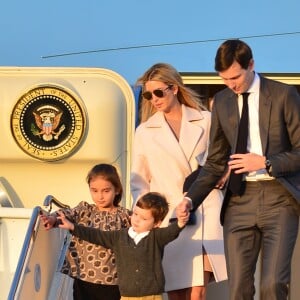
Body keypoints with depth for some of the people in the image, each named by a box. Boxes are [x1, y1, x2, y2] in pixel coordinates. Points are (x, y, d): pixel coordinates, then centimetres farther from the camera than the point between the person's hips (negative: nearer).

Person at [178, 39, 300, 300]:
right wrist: (191, 198, -1)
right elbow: (216, 162, 12)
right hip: (240, 199, 4)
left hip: (279, 197, -4)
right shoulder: (222, 101, 9)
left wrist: (265, 163, -15)